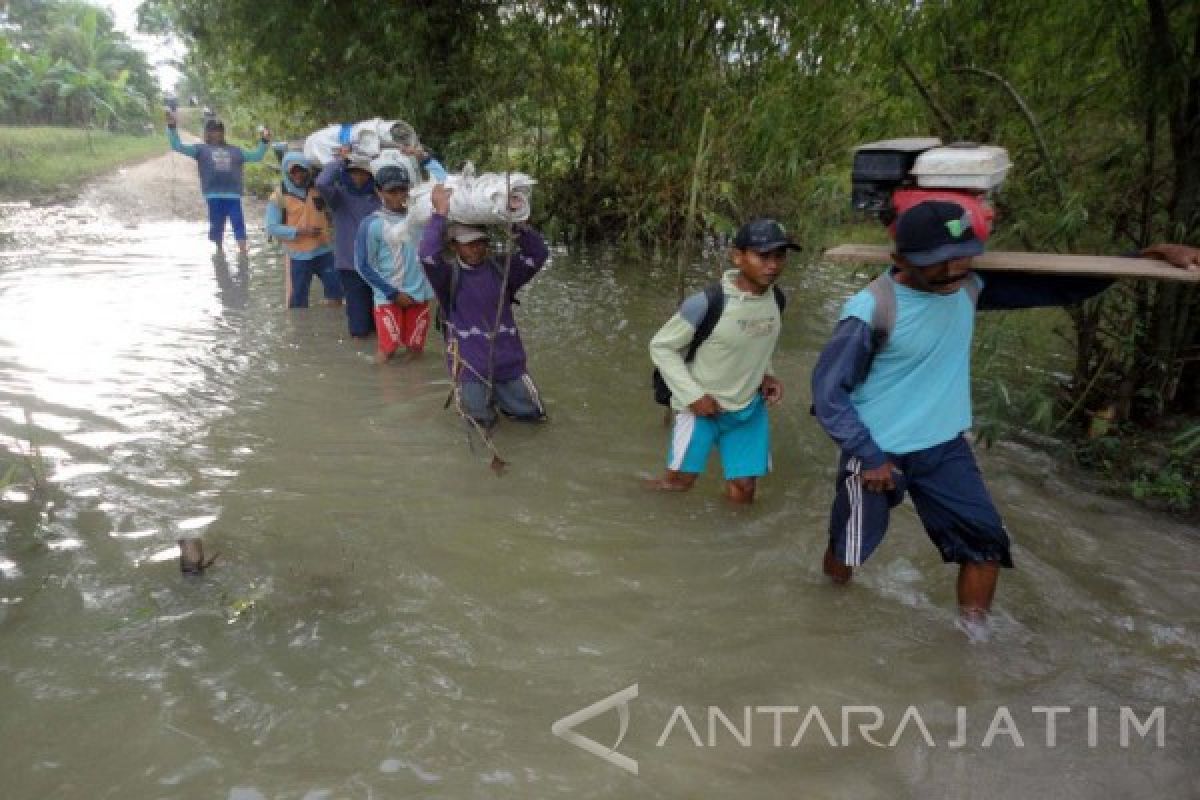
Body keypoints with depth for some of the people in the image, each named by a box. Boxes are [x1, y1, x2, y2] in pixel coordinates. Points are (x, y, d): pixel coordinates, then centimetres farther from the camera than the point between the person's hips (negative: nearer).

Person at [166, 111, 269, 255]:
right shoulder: (201, 149, 17)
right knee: (216, 225, 2)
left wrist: (264, 141, 19)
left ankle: (243, 250, -6)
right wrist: (172, 127, 3)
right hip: (213, 195, -1)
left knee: (239, 223, -7)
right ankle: (219, 250, 14)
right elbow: (177, 146, 12)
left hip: (233, 195, 1)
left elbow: (256, 156, 28)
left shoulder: (235, 151, 24)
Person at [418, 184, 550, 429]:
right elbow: (427, 255, -26)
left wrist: (517, 221, -20)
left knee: (533, 414, 11)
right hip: (470, 365, -3)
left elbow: (538, 253, -8)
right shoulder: (449, 276, -6)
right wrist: (441, 212, -22)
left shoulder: (501, 269, 3)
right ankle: (475, 395, 34)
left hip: (509, 361, 3)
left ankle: (496, 394, 39)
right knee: (483, 422, 2)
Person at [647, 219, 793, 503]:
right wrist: (692, 395, -19)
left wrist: (766, 374, -1)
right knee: (679, 482, 5)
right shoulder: (706, 303, -25)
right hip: (703, 407, -5)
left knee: (743, 492, 10)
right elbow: (660, 346, -15)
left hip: (750, 409, 5)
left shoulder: (776, 300, -5)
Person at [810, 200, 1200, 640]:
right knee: (849, 551, 11)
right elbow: (827, 391, -18)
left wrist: (1145, 258, -9)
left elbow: (1057, 287, 2)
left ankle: (974, 628, 26)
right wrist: (869, 456, -19)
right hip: (877, 451, -5)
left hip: (944, 447, 5)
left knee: (986, 541, 5)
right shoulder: (870, 311, -24)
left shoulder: (969, 286, -6)